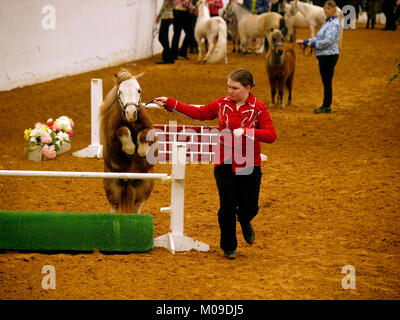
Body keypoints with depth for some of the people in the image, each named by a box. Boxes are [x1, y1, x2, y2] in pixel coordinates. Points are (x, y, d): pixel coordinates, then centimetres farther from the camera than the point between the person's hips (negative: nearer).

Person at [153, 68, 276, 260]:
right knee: (227, 206, -3)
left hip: (249, 165, -2)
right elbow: (198, 113, 14)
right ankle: (228, 247, 16)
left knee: (249, 208, 0)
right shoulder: (222, 104, 5)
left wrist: (245, 131, -27)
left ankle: (244, 222, 38)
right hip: (224, 164, 2)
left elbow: (271, 135, -15)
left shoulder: (258, 108, -6)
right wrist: (169, 103, 11)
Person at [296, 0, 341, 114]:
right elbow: (319, 38, 22)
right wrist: (304, 42, 15)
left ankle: (326, 107, -1)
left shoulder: (334, 23, -14)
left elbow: (328, 41, -22)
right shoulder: (327, 22, 17)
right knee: (326, 82, 13)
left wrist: (313, 44, -13)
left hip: (329, 56, -10)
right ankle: (326, 106, 18)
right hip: (324, 56, 10)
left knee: (327, 82, -5)